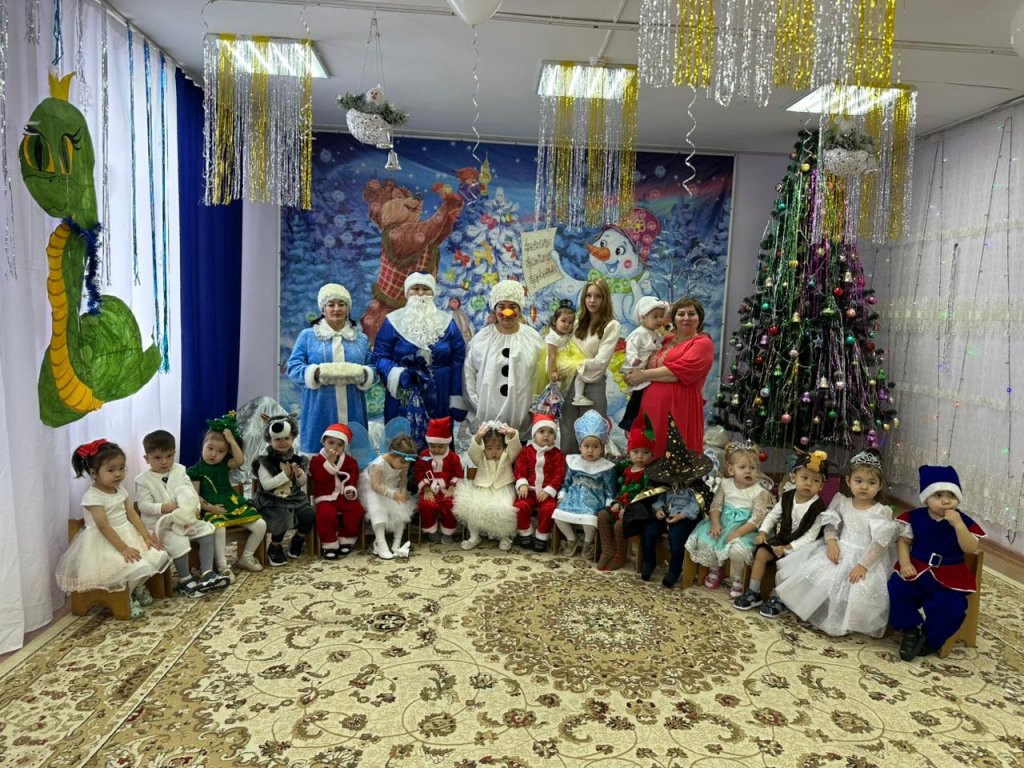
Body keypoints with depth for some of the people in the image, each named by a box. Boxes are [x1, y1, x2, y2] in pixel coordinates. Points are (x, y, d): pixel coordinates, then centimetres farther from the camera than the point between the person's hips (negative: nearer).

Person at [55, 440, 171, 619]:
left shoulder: (120, 490, 6)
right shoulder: (93, 497, -18)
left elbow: (132, 514, 7)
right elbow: (103, 526, -22)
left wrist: (146, 535, -4)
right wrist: (123, 548, -25)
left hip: (128, 535, 8)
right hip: (106, 543, -8)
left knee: (157, 556, -5)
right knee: (133, 566, -25)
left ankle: (139, 587, 18)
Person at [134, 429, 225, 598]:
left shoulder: (179, 470, 5)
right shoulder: (143, 480, -6)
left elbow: (191, 492, 4)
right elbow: (143, 505, -11)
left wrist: (195, 508, -14)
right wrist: (163, 507, -27)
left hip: (185, 518, 5)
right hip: (160, 523, -5)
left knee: (206, 530, -11)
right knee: (180, 542, -27)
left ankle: (207, 573, -7)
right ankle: (185, 580, -7)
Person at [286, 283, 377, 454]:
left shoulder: (361, 338, 15)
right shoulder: (307, 336, 8)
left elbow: (372, 371, 11)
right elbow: (293, 367, 2)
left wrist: (361, 374, -12)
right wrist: (316, 372, -17)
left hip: (352, 412, 2)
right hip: (320, 411, -2)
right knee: (318, 451, -5)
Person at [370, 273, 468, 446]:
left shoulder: (447, 323, 7)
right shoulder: (393, 323, 3)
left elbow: (458, 360, 3)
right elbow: (379, 357, 0)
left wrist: (458, 401, -3)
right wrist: (398, 374, -20)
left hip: (440, 400, 2)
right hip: (404, 402, -1)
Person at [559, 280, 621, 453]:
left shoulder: (611, 326, -3)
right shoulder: (577, 324, 13)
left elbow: (601, 361, -12)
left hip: (593, 387, -5)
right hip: (570, 385, 5)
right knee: (568, 436, 8)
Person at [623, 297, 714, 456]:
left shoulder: (702, 343, -3)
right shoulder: (668, 341, 20)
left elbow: (680, 371, -17)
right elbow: (654, 365, 32)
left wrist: (644, 375, -9)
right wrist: (634, 374, 9)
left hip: (678, 408, -7)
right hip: (653, 406, 7)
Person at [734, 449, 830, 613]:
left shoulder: (818, 508, -18)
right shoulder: (787, 497, -2)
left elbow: (810, 536, -18)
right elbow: (772, 516, 7)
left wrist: (787, 548, -21)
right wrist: (763, 532, -10)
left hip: (799, 546, -5)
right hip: (781, 538, 5)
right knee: (761, 553, -10)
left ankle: (779, 600, -5)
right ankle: (753, 593, 0)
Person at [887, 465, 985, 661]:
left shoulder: (963, 521, -7)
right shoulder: (915, 517, -3)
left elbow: (971, 549, -17)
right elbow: (903, 541, 3)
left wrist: (958, 524, -28)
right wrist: (905, 563, -12)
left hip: (948, 577, -1)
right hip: (917, 571, 1)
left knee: (951, 606, -23)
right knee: (896, 589, -21)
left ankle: (930, 639, 5)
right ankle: (910, 630, 2)